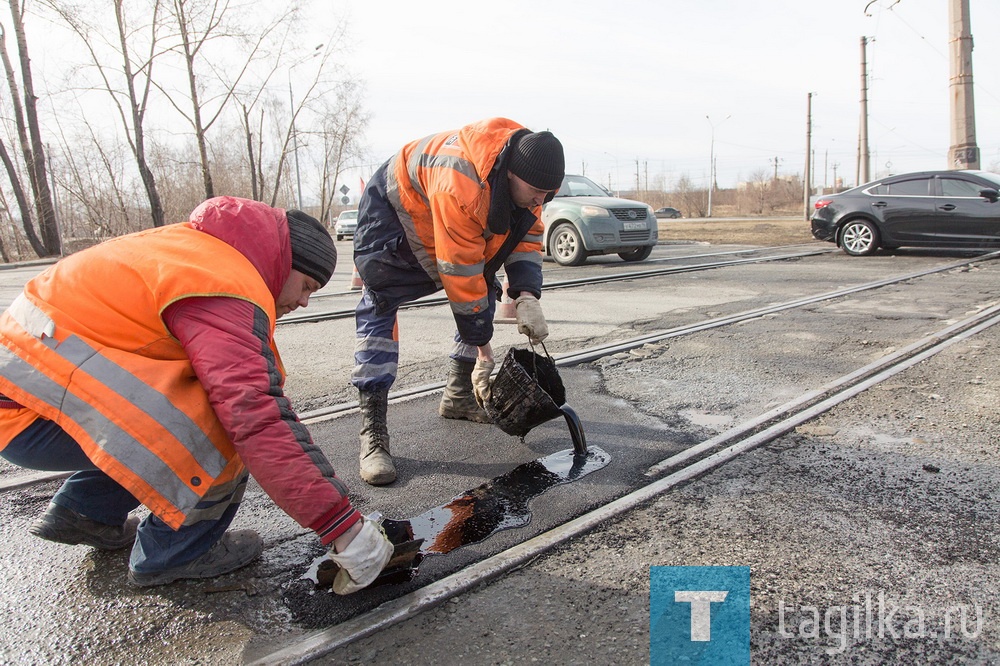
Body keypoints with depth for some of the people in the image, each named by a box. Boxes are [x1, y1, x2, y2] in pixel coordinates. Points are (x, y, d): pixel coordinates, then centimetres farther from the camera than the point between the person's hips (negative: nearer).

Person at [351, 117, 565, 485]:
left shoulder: (526, 173, -18)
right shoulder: (460, 186, -42)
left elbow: (527, 235, -7)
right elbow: (461, 277, -37)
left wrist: (527, 297, -24)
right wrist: (483, 350, -28)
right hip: (392, 210, -8)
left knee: (485, 293, 4)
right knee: (380, 307, -19)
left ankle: (458, 395, 17)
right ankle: (372, 432, -18)